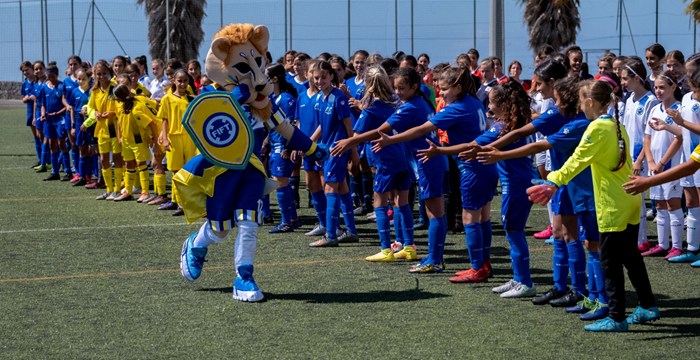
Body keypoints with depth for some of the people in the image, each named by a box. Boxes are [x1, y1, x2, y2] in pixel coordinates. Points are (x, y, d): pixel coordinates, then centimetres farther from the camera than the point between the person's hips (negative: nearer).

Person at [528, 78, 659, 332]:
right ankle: (648, 307, 25)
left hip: (613, 205, -9)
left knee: (611, 261, -2)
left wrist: (554, 182, -21)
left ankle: (616, 318, 1)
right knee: (630, 256, 18)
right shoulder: (617, 126, 12)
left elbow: (578, 160, -19)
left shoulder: (598, 128, -14)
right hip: (630, 202, 9)